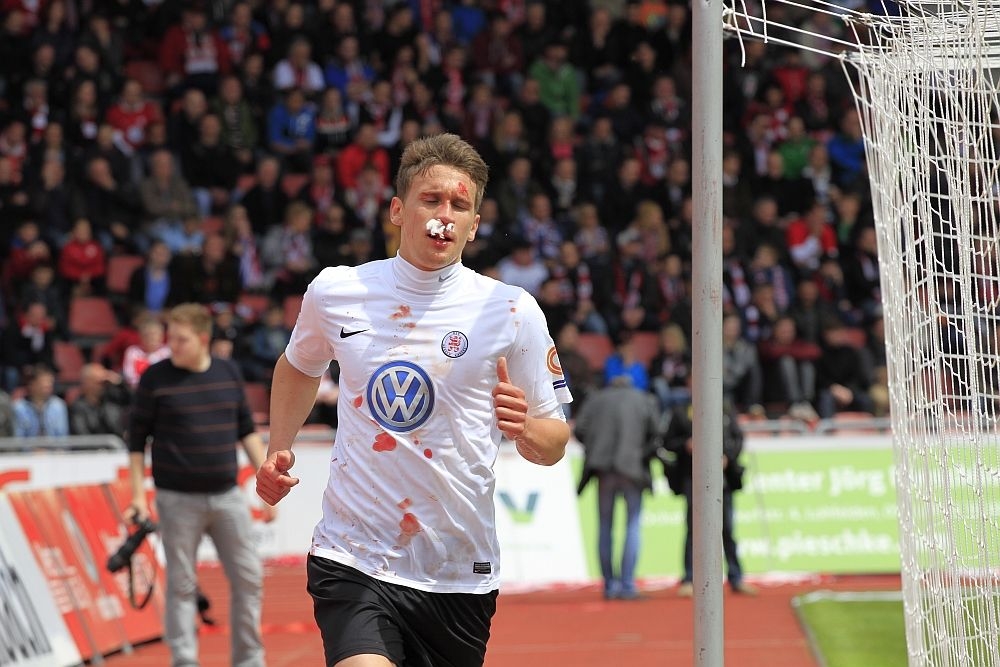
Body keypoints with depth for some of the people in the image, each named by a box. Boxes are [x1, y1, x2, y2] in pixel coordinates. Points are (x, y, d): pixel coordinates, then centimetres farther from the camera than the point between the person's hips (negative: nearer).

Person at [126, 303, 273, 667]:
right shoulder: (156, 378, -4)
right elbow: (137, 440, 0)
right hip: (178, 500, -3)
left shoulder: (228, 373, 6)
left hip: (226, 496, 3)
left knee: (249, 579, 3)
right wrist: (138, 495, -4)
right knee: (181, 584, 1)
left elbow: (247, 431, 14)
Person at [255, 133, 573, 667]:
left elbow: (554, 444, 5)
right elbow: (298, 367, 26)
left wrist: (524, 429, -17)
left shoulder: (511, 312, -1)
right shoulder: (335, 292, 3)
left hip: (459, 577, 1)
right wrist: (277, 453, 13)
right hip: (352, 563, -1)